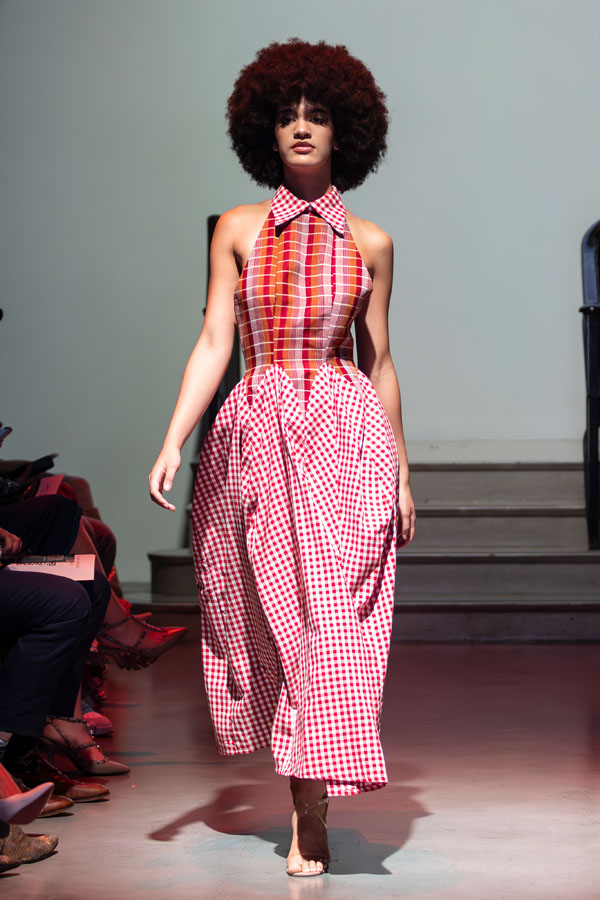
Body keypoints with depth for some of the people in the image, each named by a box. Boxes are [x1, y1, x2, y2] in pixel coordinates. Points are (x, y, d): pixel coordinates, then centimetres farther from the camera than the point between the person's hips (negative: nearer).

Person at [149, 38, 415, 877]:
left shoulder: (370, 242, 8)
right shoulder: (239, 229, 7)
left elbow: (380, 362, 12)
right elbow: (213, 344, 3)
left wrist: (402, 472, 12)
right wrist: (173, 441, -8)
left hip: (347, 436, -1)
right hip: (258, 434, 1)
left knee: (333, 612, -10)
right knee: (277, 613, 5)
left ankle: (311, 815, -5)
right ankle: (307, 793, 24)